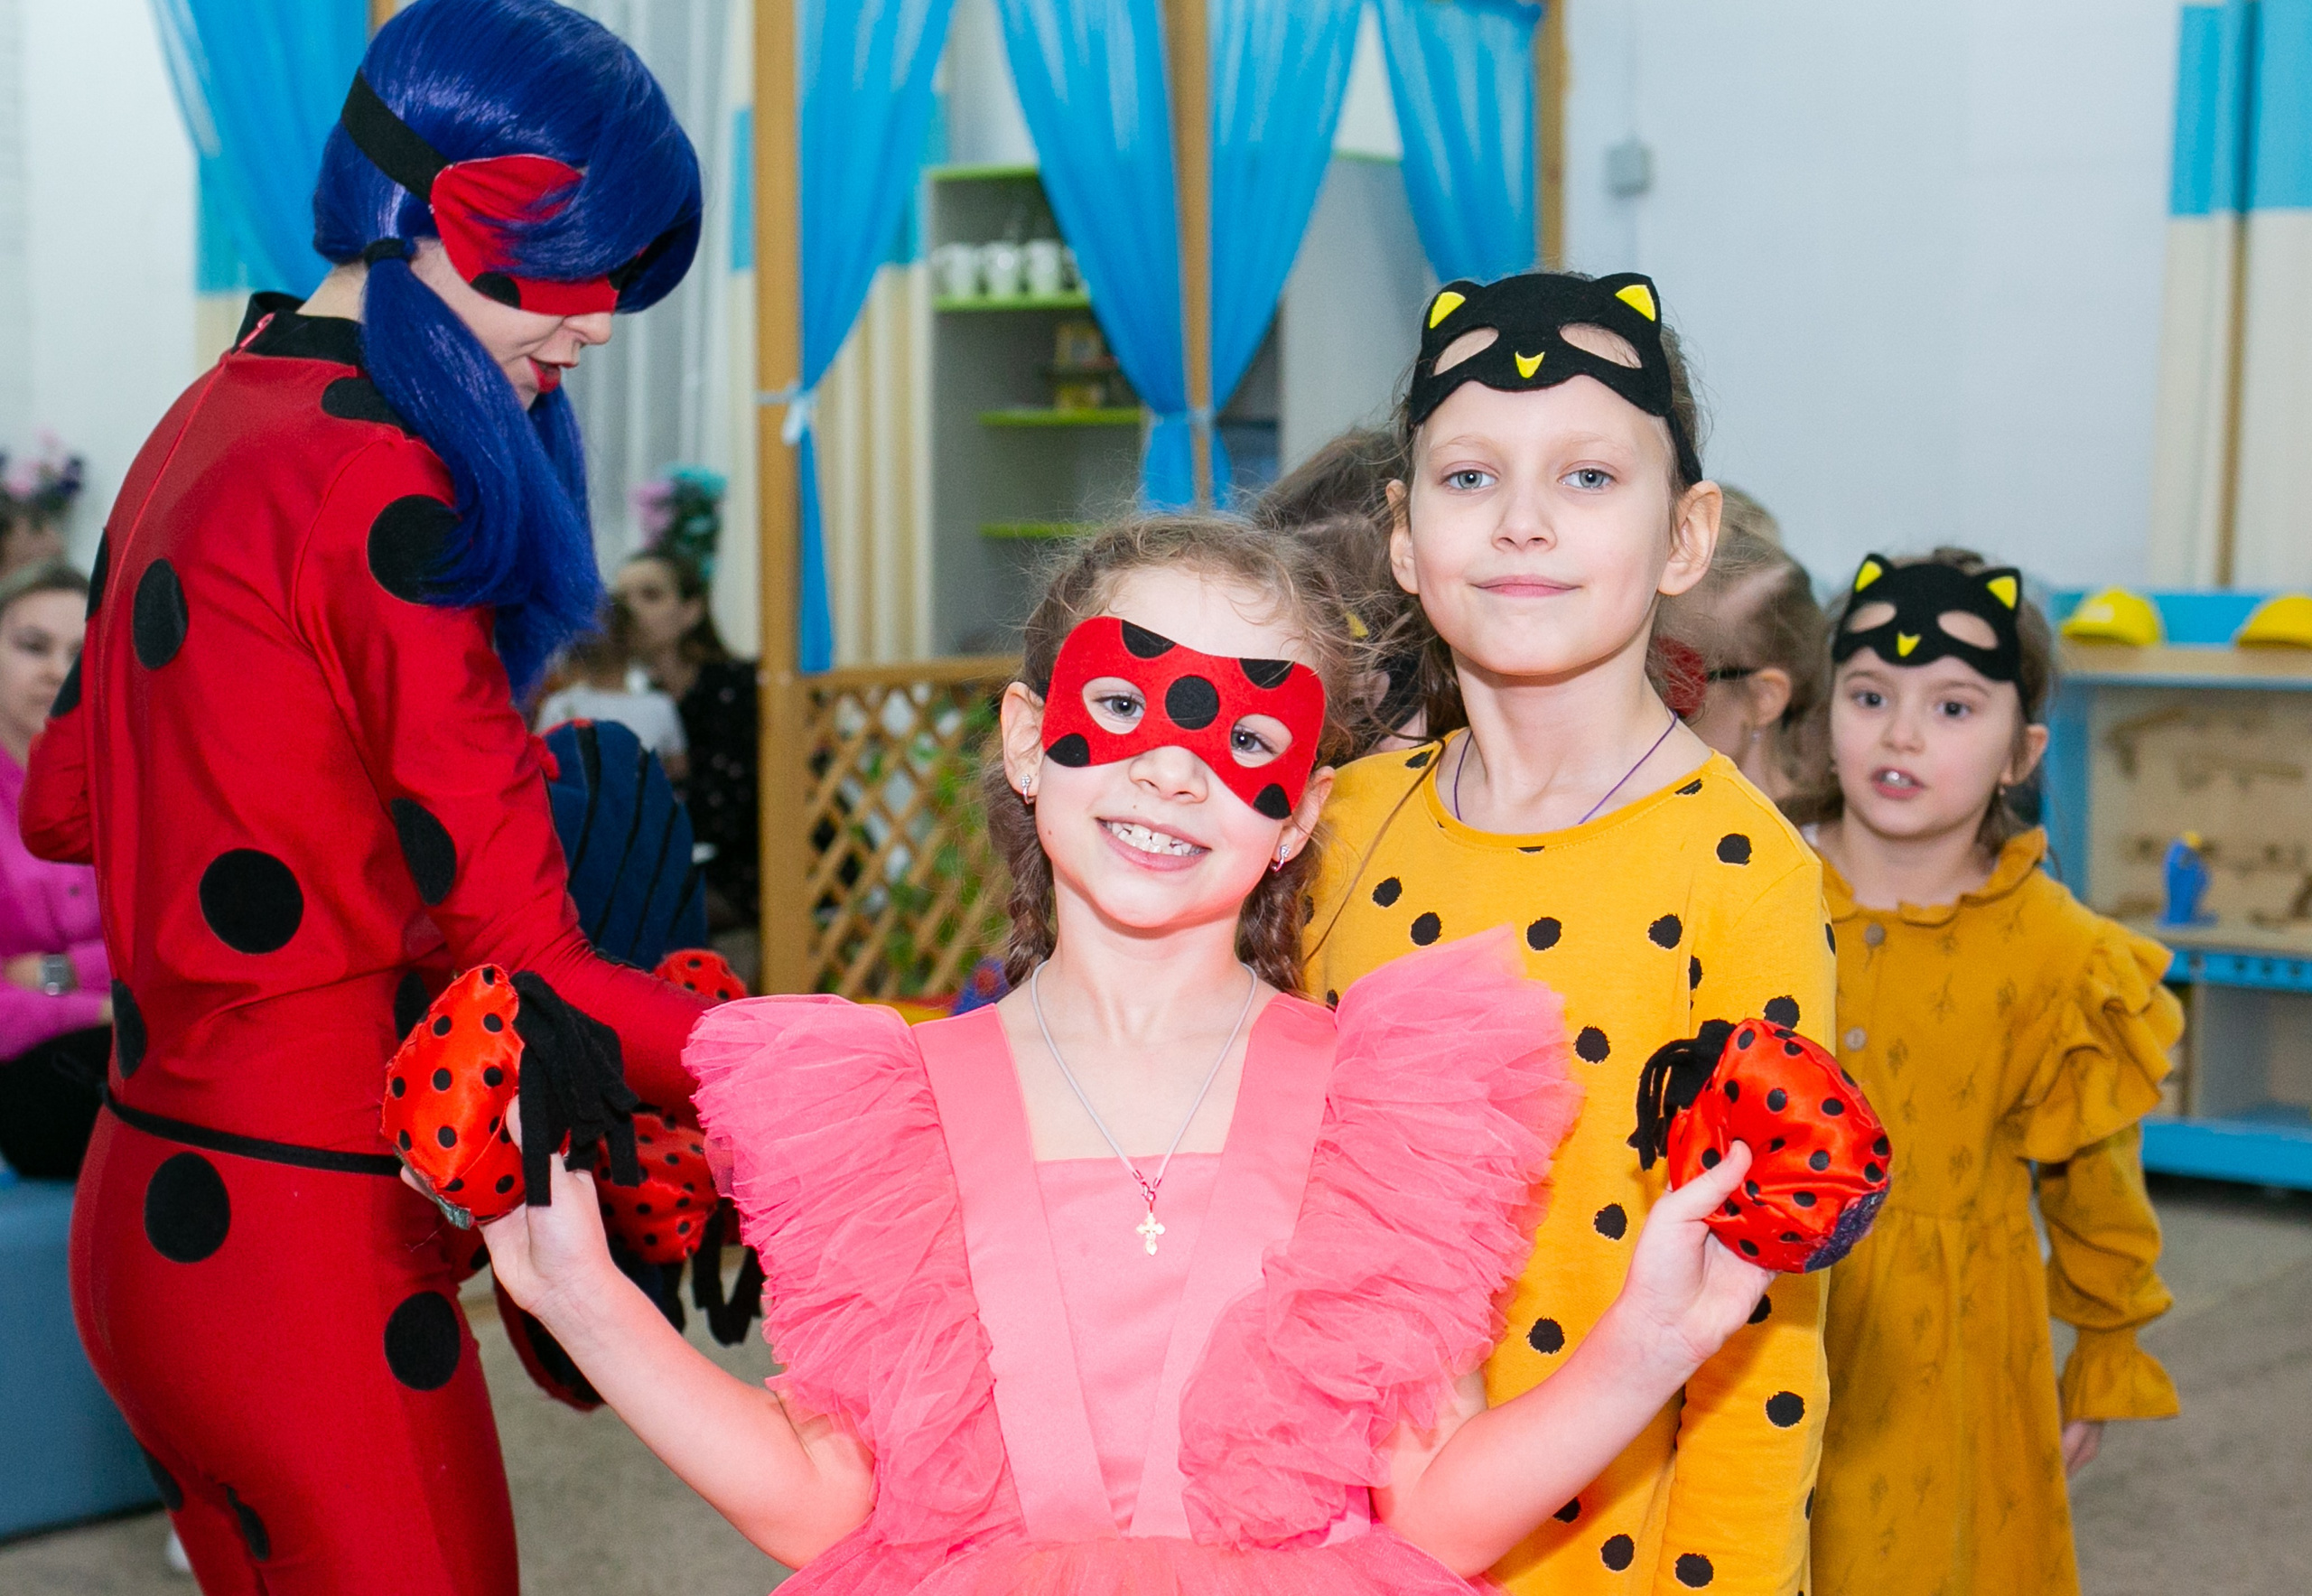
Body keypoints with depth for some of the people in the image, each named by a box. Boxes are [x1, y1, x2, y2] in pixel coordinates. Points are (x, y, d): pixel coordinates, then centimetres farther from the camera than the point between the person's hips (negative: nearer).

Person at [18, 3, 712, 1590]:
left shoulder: (213, 421, 11)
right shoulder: (381, 483, -18)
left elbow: (63, 804, 21)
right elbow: (523, 966, -21)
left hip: (152, 1206, 10)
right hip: (309, 1260, -10)